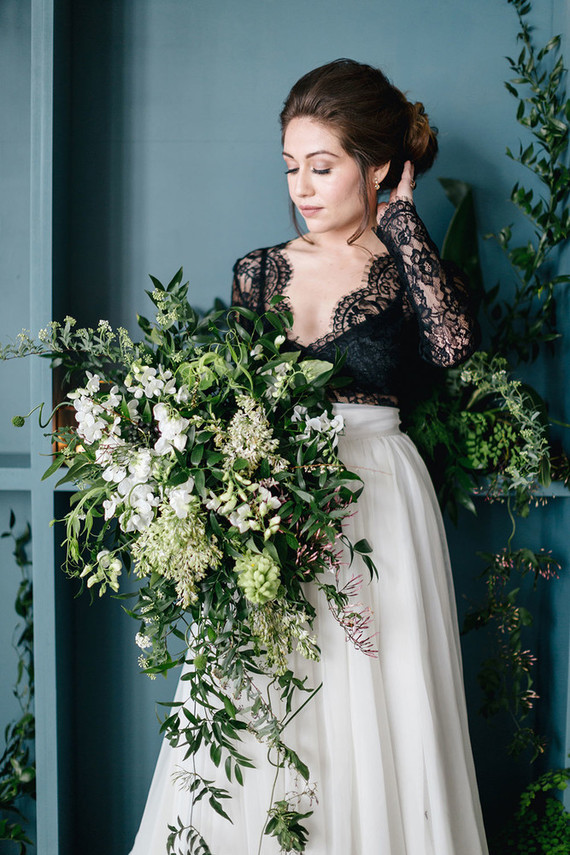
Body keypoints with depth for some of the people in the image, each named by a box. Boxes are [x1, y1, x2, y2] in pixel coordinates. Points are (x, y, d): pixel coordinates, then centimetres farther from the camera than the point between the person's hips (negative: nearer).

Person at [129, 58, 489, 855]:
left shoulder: (412, 272, 4)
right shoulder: (258, 271, 11)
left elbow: (454, 343, -18)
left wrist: (400, 220, -8)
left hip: (378, 497, -2)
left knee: (373, 717, -1)